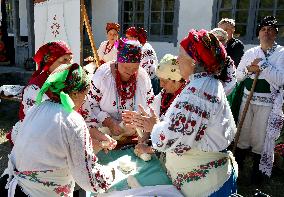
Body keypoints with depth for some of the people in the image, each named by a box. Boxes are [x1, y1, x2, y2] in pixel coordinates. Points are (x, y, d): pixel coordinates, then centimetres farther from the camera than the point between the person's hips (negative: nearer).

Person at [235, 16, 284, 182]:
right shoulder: (250, 53, 8)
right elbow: (238, 75, 12)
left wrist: (262, 64, -16)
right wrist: (248, 70, -8)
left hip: (268, 103, -3)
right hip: (247, 98, 4)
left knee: (261, 137, 4)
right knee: (243, 133, 12)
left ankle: (258, 171, 23)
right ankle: (238, 163, 30)